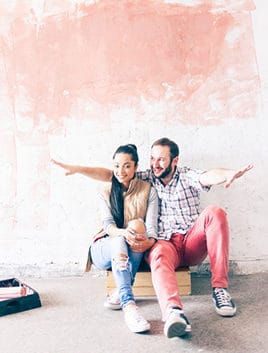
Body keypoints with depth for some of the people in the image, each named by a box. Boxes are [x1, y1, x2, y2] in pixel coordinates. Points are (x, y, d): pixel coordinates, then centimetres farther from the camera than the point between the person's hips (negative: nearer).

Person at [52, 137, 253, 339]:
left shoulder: (187, 176, 6)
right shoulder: (147, 178, 13)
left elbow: (209, 176, -18)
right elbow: (109, 175, 11)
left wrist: (229, 174, -41)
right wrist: (77, 169, 1)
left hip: (192, 241, 0)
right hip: (164, 243, 0)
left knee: (215, 213, -28)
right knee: (159, 257, -36)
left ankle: (220, 288, -28)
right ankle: (174, 312, -64)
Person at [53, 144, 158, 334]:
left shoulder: (148, 190, 5)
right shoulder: (106, 193, 7)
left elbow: (152, 225, -8)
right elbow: (108, 224, -10)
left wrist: (150, 241, -33)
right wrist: (123, 233, -35)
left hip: (132, 251, 0)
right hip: (103, 250, 0)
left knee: (137, 225, -33)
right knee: (119, 240, -36)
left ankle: (120, 292, -30)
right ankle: (129, 305, -53)